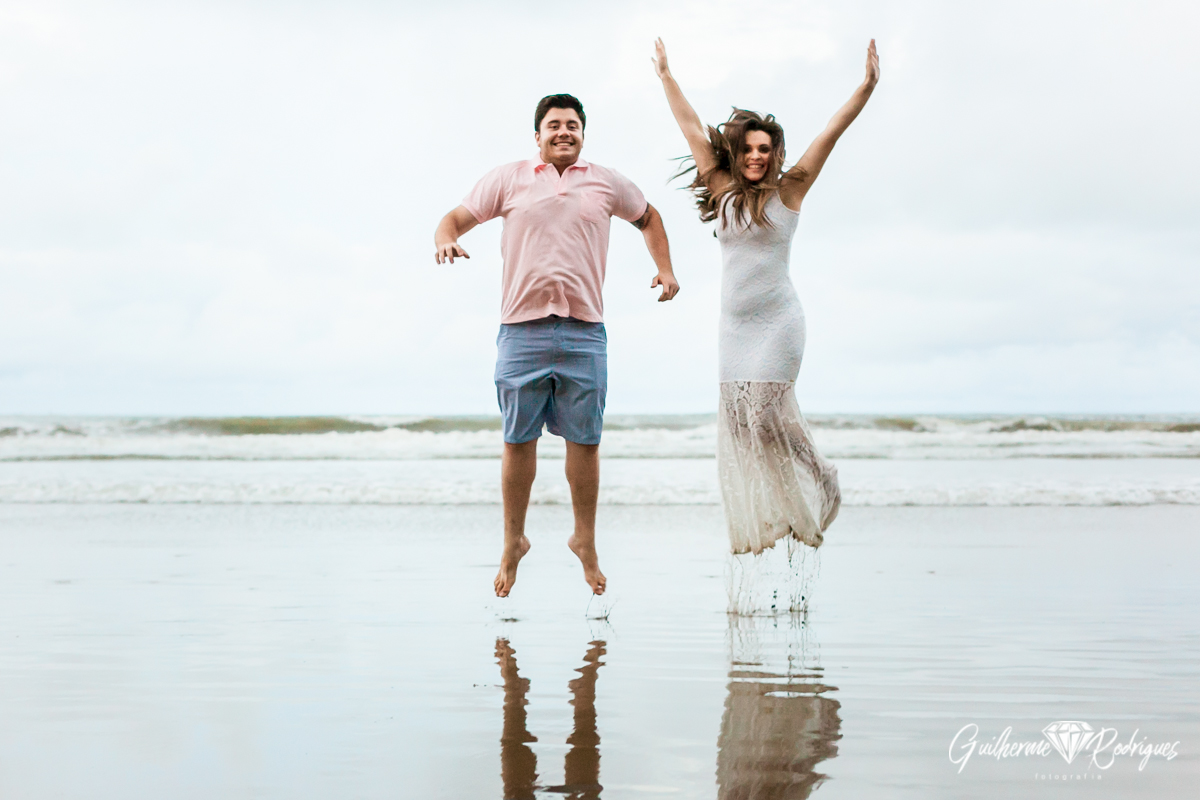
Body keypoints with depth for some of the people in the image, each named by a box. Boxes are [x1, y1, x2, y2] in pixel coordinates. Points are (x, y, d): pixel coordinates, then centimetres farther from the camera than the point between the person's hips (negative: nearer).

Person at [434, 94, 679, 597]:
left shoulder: (606, 182, 15)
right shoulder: (508, 179, 10)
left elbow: (647, 217, 31)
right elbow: (457, 217, 10)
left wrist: (665, 269, 18)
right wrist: (445, 240, -13)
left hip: (585, 333, 1)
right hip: (522, 329, -1)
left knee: (584, 440, 2)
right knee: (518, 440, 1)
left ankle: (585, 540, 17)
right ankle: (514, 542, 15)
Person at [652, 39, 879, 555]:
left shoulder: (788, 191, -1)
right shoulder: (724, 191, 8)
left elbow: (830, 135, -6)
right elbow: (692, 129, 13)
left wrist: (866, 88, -12)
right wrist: (666, 77, 18)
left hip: (777, 322, -4)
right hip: (734, 324, 5)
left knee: (766, 412, -11)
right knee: (739, 418, 2)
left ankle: (820, 484, 12)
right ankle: (759, 524, 10)